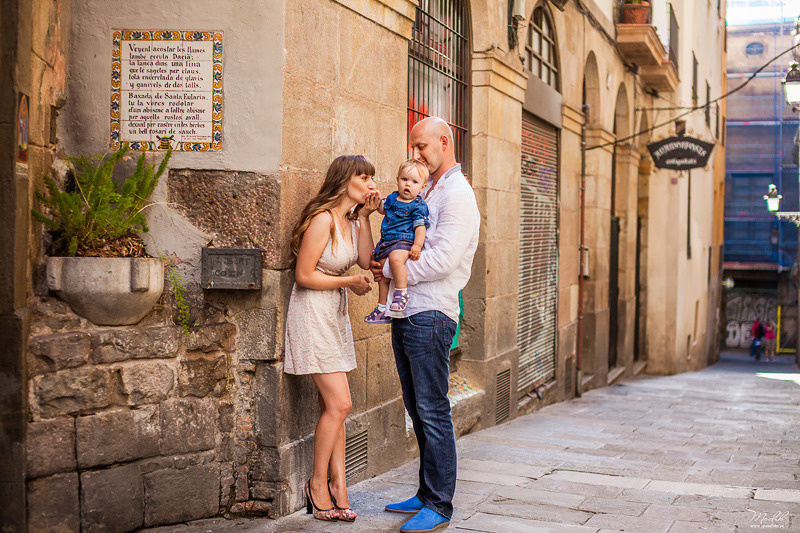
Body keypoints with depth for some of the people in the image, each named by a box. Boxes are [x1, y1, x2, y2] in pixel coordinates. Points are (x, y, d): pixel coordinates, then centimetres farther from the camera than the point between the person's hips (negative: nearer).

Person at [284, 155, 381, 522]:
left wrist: (364, 216, -1)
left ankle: (337, 485, 12)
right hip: (313, 314, -9)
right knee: (339, 404, -9)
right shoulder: (323, 219, -18)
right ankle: (318, 484, 7)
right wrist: (349, 281, -10)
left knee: (333, 406, 8)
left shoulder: (351, 218, 9)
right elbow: (304, 275, -17)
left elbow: (366, 261, 2)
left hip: (336, 314, 9)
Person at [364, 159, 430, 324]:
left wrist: (417, 245, -25)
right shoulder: (393, 197, 14)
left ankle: (402, 292, -29)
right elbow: (382, 209, 33)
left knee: (395, 258, -39)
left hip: (404, 241, -8)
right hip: (386, 242, 8)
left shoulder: (418, 206, -4)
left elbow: (420, 226, -11)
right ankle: (382, 308, 26)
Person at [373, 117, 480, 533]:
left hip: (430, 315, -9)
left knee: (433, 412, -5)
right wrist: (386, 262, 5)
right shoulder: (425, 193, 20)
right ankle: (426, 494, 23)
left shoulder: (458, 195, -9)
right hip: (405, 312, 9)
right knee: (416, 410, 13)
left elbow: (442, 260, -19)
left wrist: (391, 270, -9)